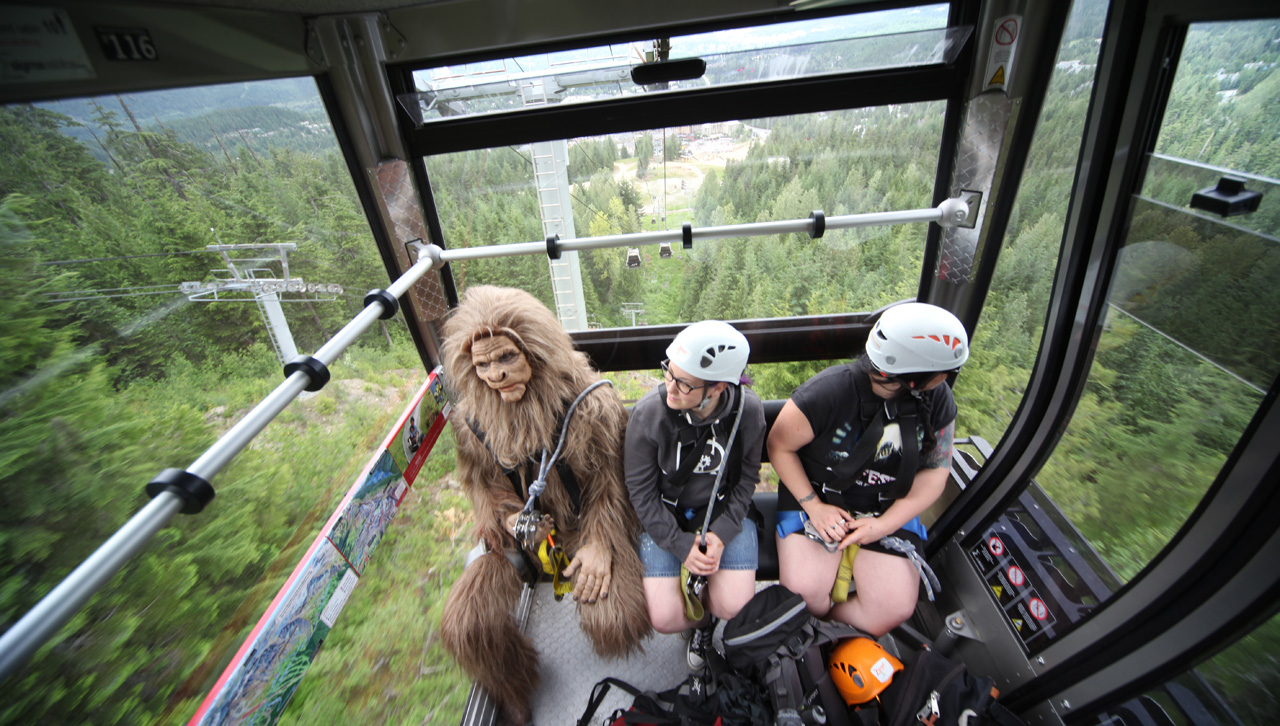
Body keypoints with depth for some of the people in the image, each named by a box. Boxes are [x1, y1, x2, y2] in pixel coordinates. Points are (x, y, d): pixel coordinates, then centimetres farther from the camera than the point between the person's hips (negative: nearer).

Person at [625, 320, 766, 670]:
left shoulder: (748, 411, -17)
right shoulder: (648, 413, -23)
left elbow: (747, 478, -3)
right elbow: (641, 490, -12)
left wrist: (722, 533, -15)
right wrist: (680, 544, -16)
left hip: (725, 511, 1)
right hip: (664, 517, -1)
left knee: (735, 608, -13)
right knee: (664, 619, -10)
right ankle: (700, 619, 26)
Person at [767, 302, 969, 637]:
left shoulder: (938, 400, -9)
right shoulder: (829, 392, -24)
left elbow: (935, 471, -1)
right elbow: (779, 446, -12)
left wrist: (885, 524, -11)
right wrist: (814, 507, -17)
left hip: (889, 510, 4)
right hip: (816, 497, -3)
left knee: (894, 610, -11)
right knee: (803, 590, -20)